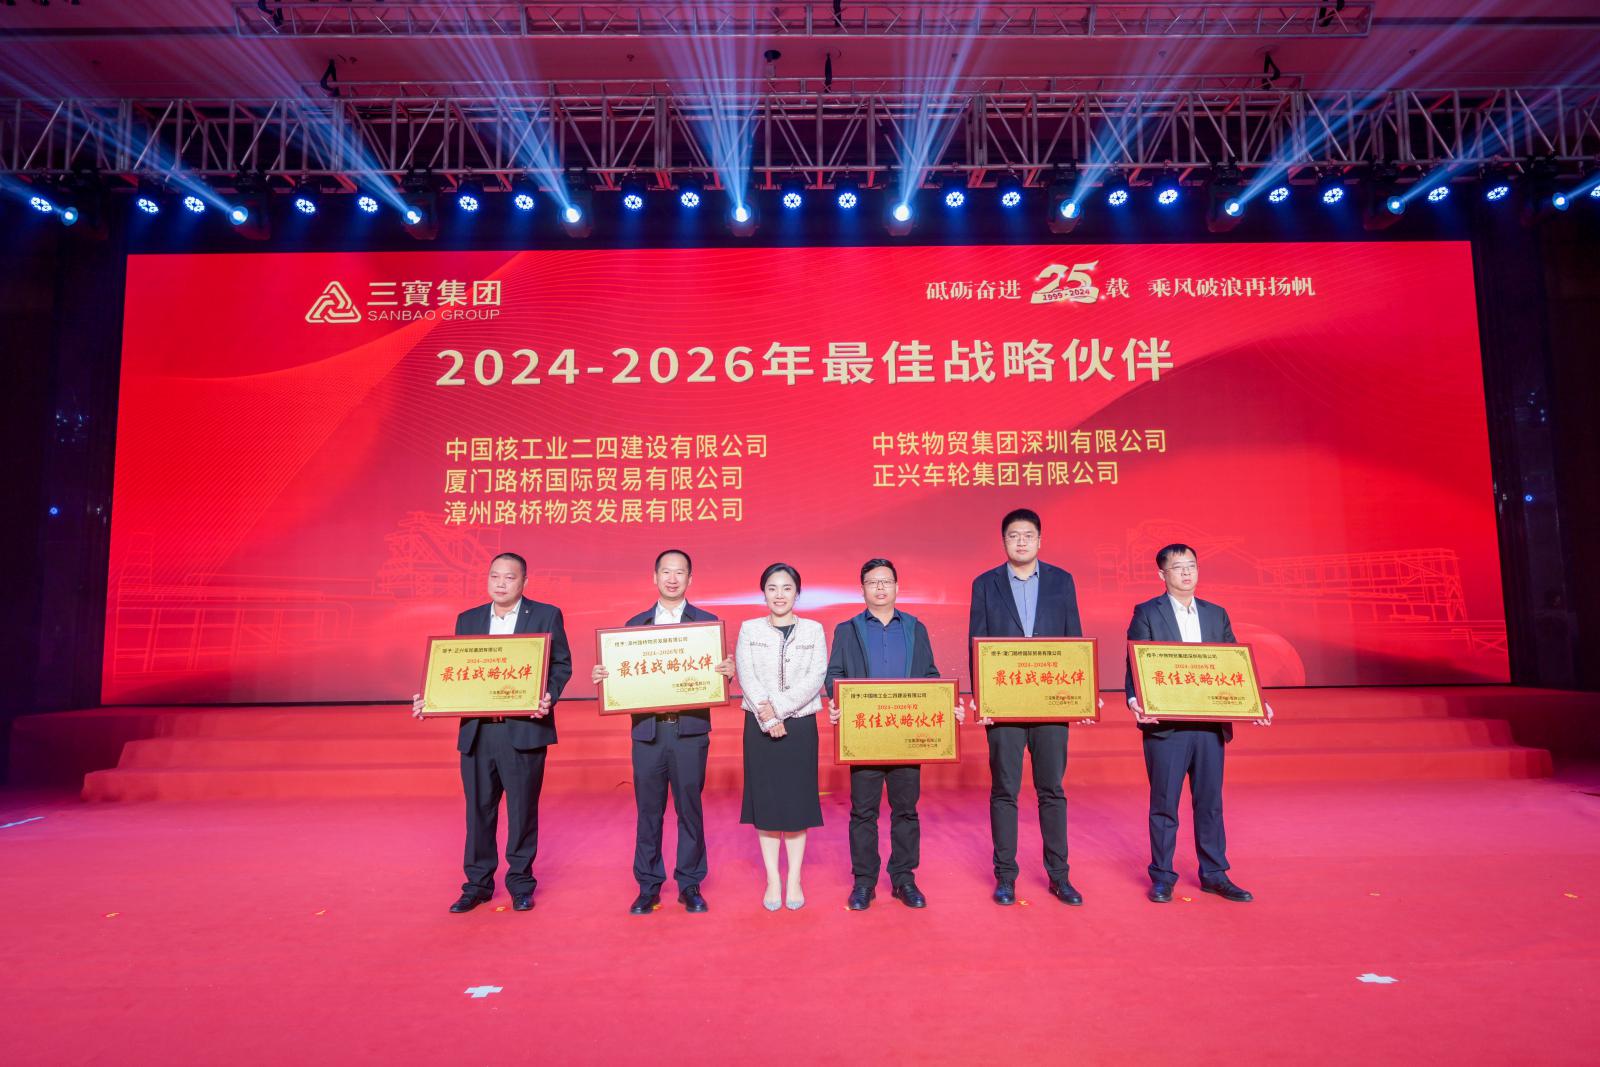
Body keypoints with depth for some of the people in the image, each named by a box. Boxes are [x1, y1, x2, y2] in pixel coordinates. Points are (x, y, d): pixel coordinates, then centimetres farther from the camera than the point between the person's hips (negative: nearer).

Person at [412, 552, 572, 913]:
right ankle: (477, 884, 25)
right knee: (478, 809, 11)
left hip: (524, 730, -3)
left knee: (523, 809, 7)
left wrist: (548, 697, -18)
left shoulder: (546, 615, 0)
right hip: (476, 732, 3)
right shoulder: (467, 620, 12)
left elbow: (562, 664, -1)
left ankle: (521, 884, 22)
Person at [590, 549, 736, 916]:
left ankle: (690, 886, 21)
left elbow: (718, 671, 1)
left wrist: (727, 672, -21)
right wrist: (602, 676, -12)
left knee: (690, 809, 7)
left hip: (690, 729, -1)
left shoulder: (708, 622, 4)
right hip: (647, 730, 2)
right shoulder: (635, 624, 10)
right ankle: (648, 887, 22)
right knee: (648, 811, 8)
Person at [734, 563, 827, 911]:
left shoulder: (813, 630, 4)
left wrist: (779, 708, -16)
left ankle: (794, 880, 15)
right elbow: (746, 676, -5)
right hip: (759, 726, 0)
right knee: (765, 800, 4)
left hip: (800, 725, 0)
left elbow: (816, 677, -6)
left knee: (797, 800, 4)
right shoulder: (749, 630, 5)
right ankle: (773, 880, 14)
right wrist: (767, 715, -18)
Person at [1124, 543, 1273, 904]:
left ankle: (1214, 874, 25)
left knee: (1210, 802, 12)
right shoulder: (1146, 614, -2)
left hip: (1211, 724, 4)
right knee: (1164, 804, 5)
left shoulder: (1216, 614, 13)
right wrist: (1134, 700, -24)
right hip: (1165, 725, -4)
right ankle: (1162, 877, 16)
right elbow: (1135, 665, -7)